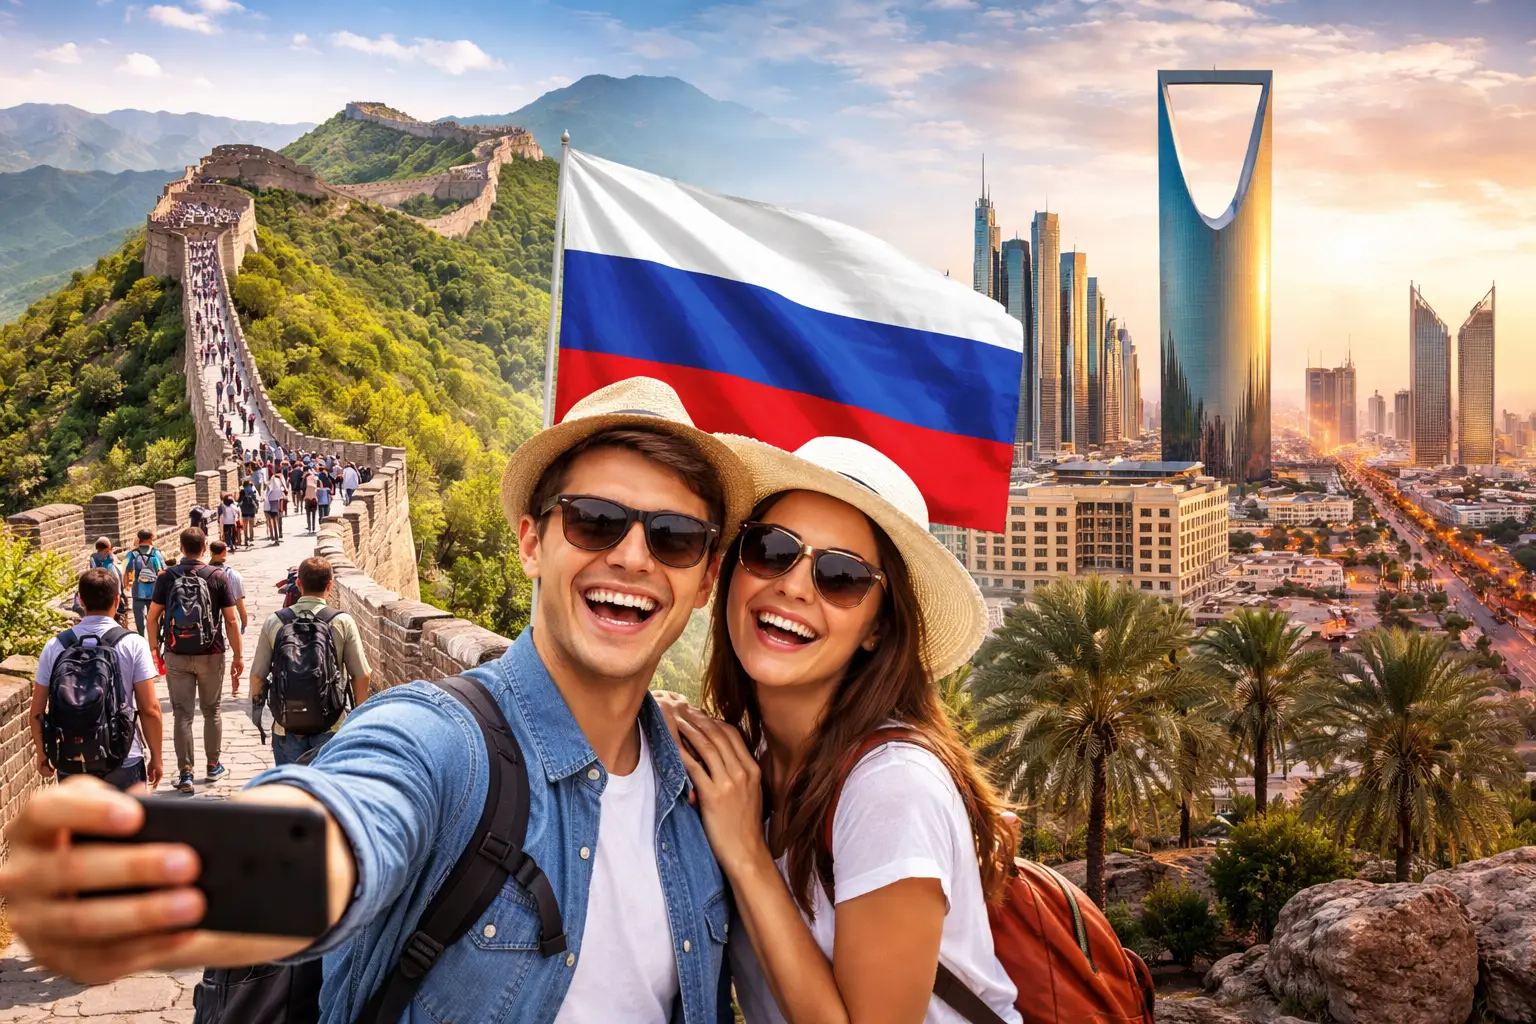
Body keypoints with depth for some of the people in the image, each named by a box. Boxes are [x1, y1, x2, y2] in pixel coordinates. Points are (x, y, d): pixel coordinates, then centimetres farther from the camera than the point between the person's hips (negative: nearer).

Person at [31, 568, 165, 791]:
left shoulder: (55, 646, -2)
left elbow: (37, 712, 3)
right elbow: (149, 709, -10)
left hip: (71, 764, 2)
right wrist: (156, 757, 1)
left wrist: (42, 754, 17)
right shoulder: (133, 644, -9)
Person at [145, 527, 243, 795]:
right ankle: (214, 767, 24)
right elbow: (230, 621, -5)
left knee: (182, 715, 4)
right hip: (211, 655, 0)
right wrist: (238, 657, 2)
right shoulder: (218, 578, -5)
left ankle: (185, 774, 4)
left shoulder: (166, 577, -3)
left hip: (176, 656, 0)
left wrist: (154, 649, 11)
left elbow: (153, 616, -1)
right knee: (211, 711, 15)